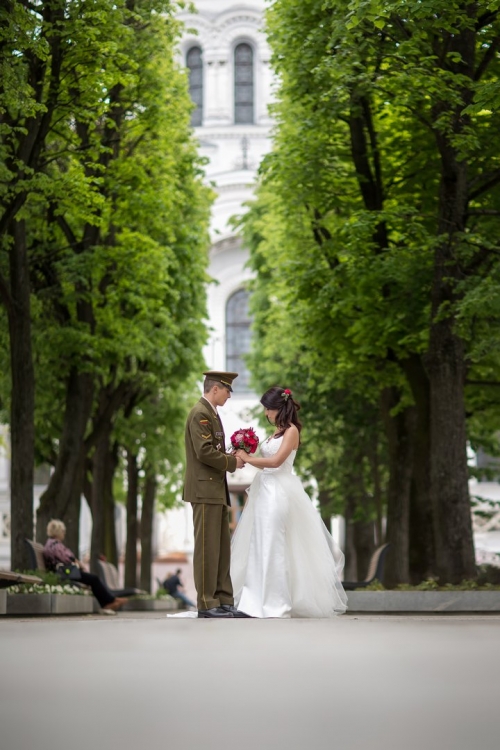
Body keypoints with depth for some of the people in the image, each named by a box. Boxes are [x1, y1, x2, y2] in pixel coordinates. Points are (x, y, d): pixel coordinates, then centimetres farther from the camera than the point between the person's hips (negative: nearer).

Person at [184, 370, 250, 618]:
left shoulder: (211, 413, 19)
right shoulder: (200, 413, -12)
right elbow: (204, 452, -21)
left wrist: (233, 457, 7)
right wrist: (232, 462, -10)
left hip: (217, 491, 10)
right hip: (204, 490, -10)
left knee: (222, 549, 9)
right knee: (207, 548, -8)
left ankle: (223, 601, 11)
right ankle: (206, 604, -5)